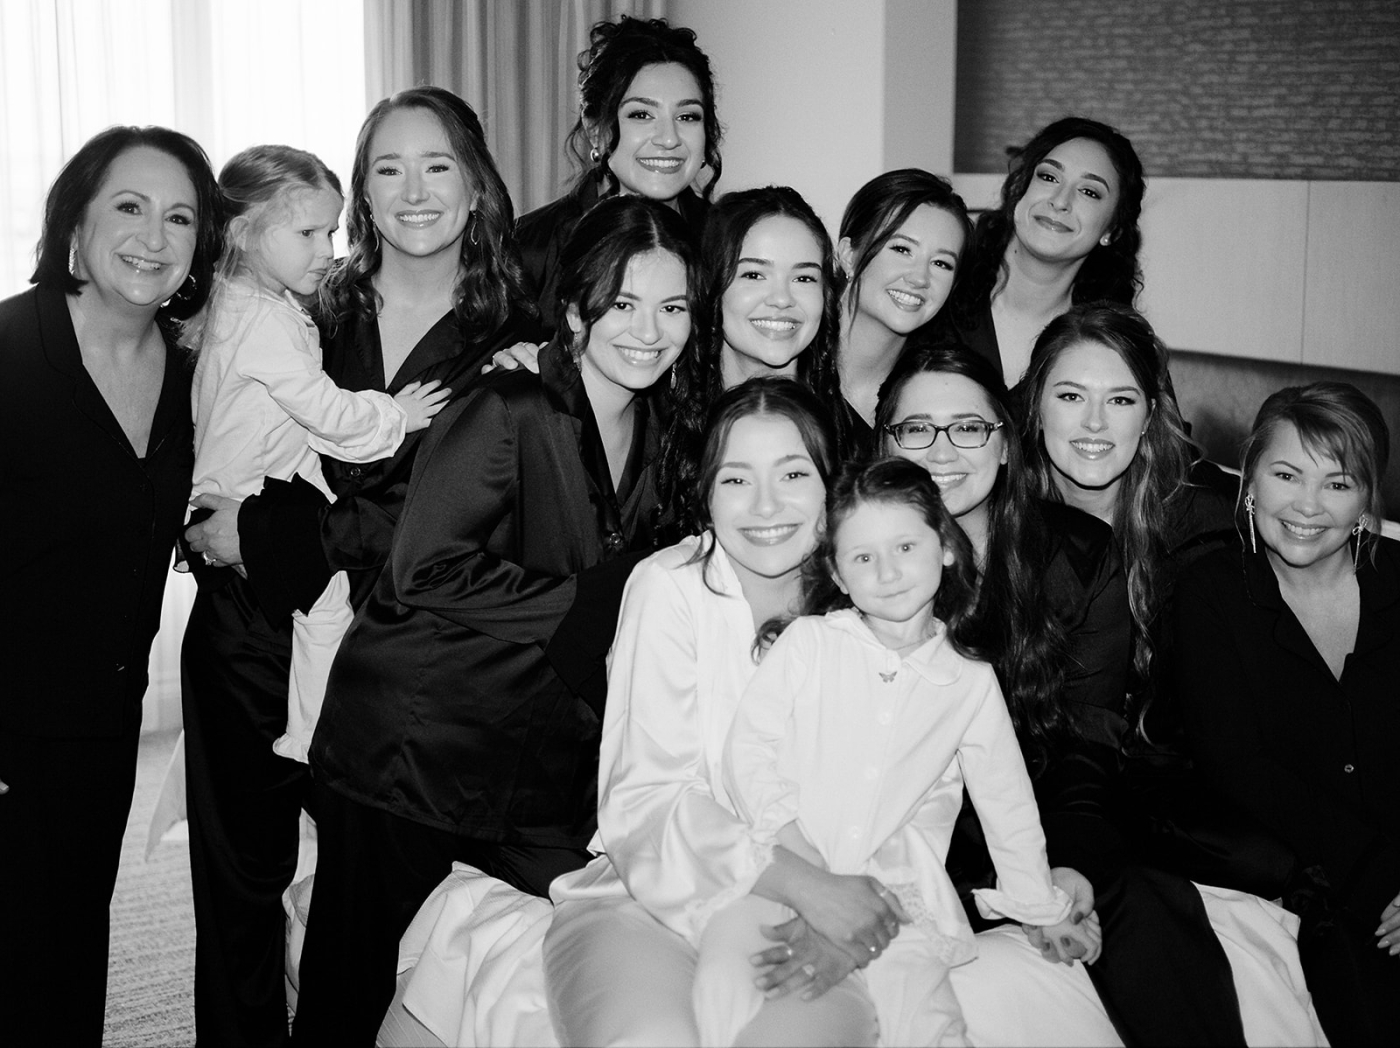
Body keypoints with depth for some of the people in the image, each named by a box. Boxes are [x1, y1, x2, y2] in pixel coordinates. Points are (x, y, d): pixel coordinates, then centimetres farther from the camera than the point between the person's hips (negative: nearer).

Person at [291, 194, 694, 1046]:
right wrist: (585, 604, -19)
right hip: (410, 752, -6)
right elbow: (428, 570, -21)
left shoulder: (658, 429, 8)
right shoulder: (511, 413, -15)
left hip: (538, 774, 6)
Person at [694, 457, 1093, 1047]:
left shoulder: (972, 684, 9)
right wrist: (799, 852, -11)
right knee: (728, 965, -27)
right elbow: (749, 746, 1)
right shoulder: (808, 642, 5)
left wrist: (1043, 910, 25)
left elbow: (1007, 801, 19)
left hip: (898, 891, 0)